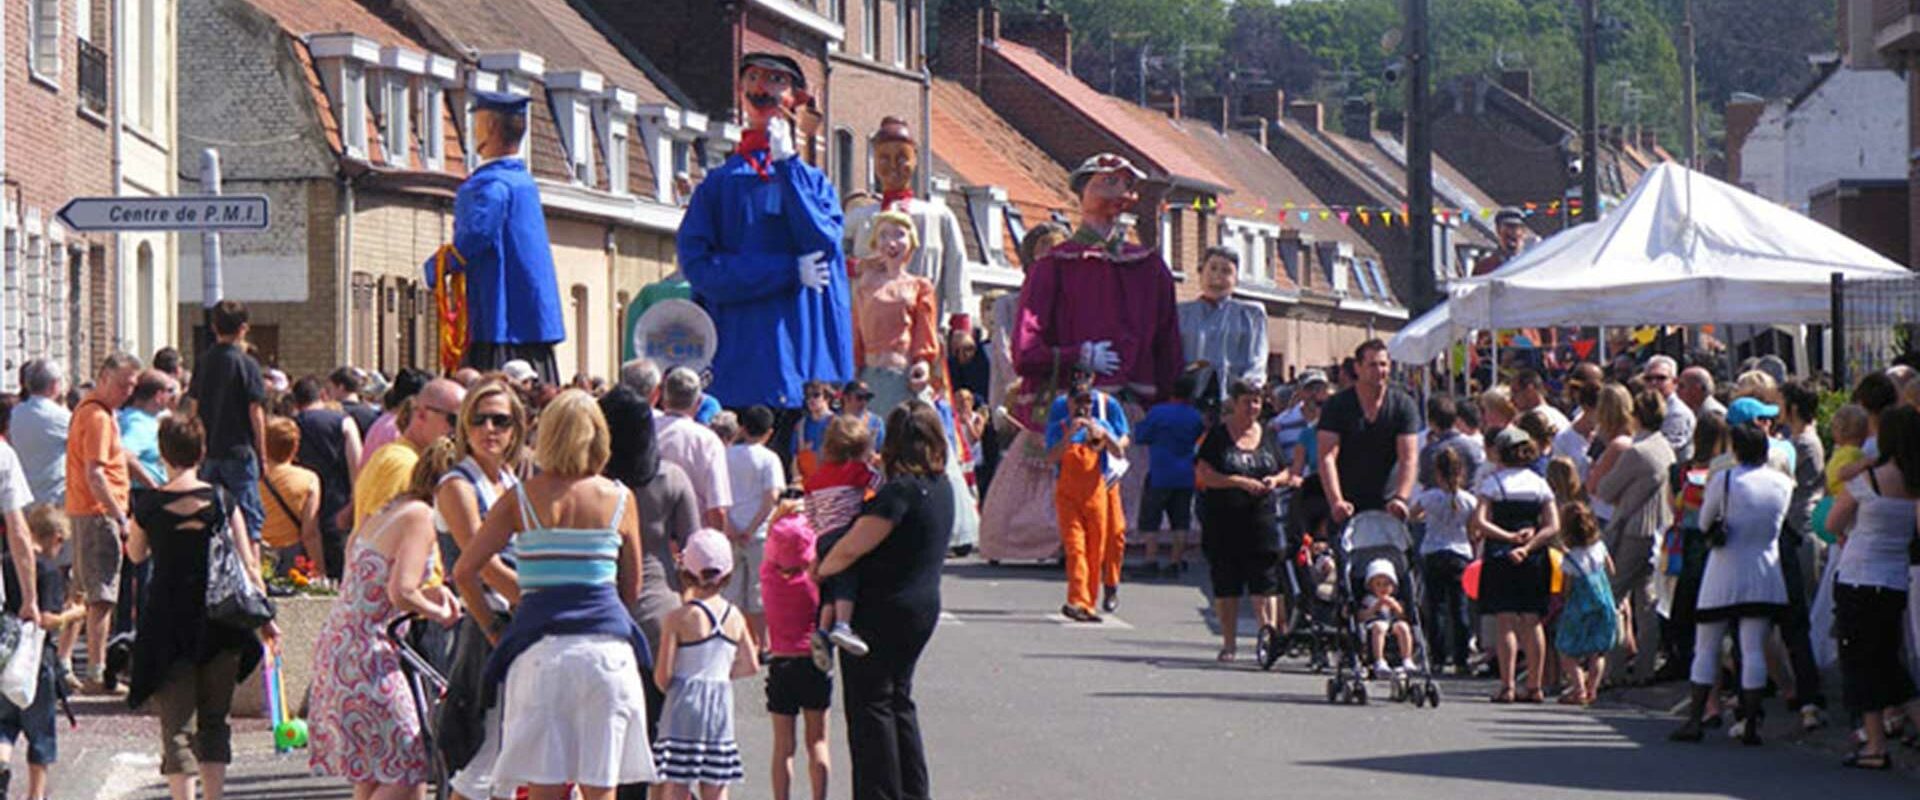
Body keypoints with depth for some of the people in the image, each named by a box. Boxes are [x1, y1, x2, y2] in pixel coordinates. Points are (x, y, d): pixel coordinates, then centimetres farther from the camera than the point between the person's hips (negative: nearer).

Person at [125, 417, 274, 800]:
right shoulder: (222, 501, -2)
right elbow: (247, 565, 0)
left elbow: (136, 554, 13)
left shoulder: (150, 505, -5)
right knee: (214, 720, 15)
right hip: (219, 624, 2)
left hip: (167, 622, -2)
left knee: (177, 724, 1)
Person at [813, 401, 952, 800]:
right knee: (898, 700, 19)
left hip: (883, 610, -9)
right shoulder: (940, 488, 7)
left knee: (869, 704, 0)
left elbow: (852, 547, -22)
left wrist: (819, 569, -3)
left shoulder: (900, 491, -21)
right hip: (922, 606, 9)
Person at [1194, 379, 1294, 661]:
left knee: (1265, 579, -11)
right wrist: (1241, 482, -17)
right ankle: (1229, 642, 9)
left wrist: (1276, 480, -4)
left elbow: (1286, 473, 20)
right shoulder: (1217, 436, 0)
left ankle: (1268, 629, -17)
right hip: (1223, 519, -2)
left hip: (1261, 519, 2)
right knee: (1226, 584, 3)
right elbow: (1203, 474, -9)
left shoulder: (1268, 437, 12)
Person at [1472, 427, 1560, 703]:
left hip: (1500, 557, -3)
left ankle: (1507, 687, -7)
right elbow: (1553, 527, -1)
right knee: (1532, 622, 8)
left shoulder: (1492, 483, -2)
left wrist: (1509, 537, -9)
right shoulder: (1540, 484, 7)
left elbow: (1479, 523, -12)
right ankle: (1534, 686, 8)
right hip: (1534, 559, 3)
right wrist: (1527, 546, -8)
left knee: (1505, 622, -3)